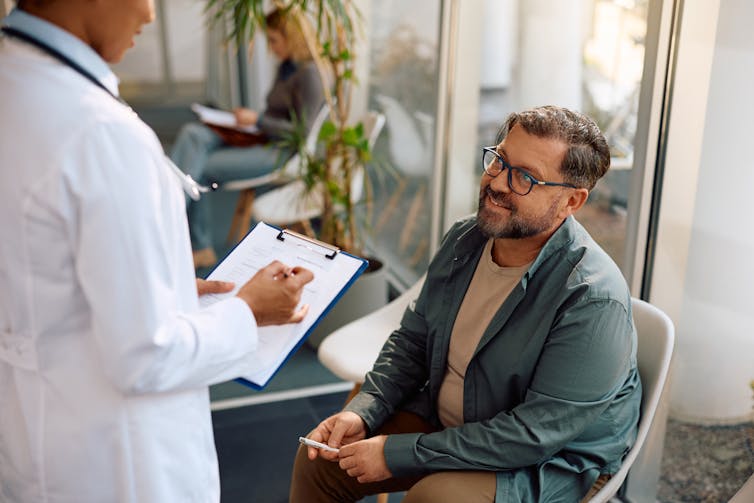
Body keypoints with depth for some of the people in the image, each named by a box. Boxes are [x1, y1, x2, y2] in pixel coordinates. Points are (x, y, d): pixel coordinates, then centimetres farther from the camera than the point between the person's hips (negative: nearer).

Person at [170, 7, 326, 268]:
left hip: (281, 152, -9)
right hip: (257, 139, 9)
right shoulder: (285, 67, 16)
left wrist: (257, 120, -12)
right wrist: (247, 118, 4)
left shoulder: (308, 74, -12)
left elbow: (302, 132, -16)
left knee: (197, 171, -16)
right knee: (192, 133, -16)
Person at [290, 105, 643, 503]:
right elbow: (412, 340, 6)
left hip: (549, 460, -6)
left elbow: (536, 434, -28)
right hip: (442, 418, 7)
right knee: (319, 461, 0)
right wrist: (363, 412, -10)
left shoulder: (592, 299, -29)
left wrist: (398, 453, -25)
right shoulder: (465, 239, -5)